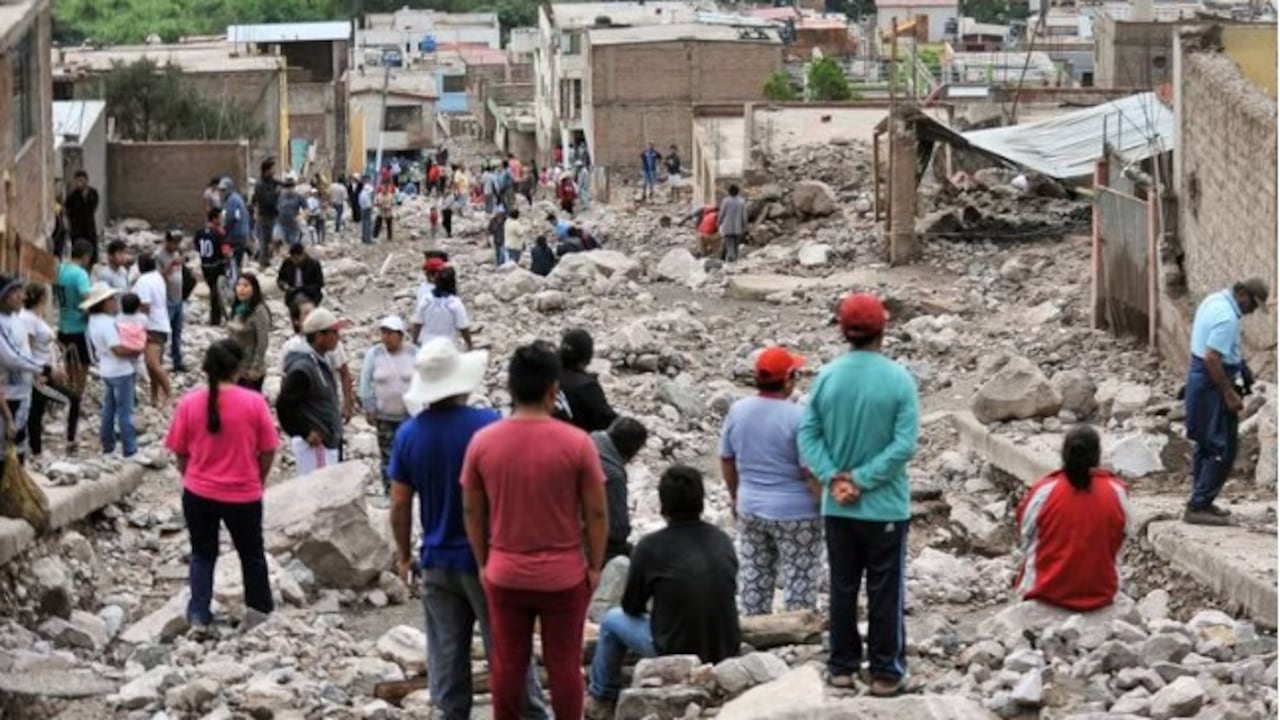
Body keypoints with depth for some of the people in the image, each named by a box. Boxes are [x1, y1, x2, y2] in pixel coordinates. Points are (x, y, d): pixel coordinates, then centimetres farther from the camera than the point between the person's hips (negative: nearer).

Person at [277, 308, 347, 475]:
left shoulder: (320, 364, 11)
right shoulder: (303, 368, -19)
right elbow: (284, 405, -21)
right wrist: (306, 433, -17)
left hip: (328, 442, 10)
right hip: (314, 445, -10)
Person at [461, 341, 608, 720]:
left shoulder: (482, 441, -7)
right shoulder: (576, 443, -14)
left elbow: (472, 511, 2)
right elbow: (596, 513, -8)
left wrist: (483, 562, 14)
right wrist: (595, 565, 4)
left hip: (504, 574, 2)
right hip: (564, 575, -2)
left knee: (507, 664, 14)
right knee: (564, 664, 10)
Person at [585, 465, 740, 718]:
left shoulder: (651, 546, -13)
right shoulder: (723, 541, 1)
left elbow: (631, 607, 0)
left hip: (676, 653, -4)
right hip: (726, 653, 4)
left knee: (612, 620, 21)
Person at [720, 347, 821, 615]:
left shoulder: (737, 411, -1)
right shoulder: (797, 418, -19)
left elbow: (726, 459, 9)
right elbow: (811, 472, -18)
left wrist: (735, 495, 23)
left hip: (750, 510, 6)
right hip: (794, 514, -6)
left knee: (753, 580, 15)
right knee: (800, 583, 2)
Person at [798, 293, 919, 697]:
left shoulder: (826, 377, -3)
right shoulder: (899, 379, -12)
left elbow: (808, 435, -6)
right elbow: (905, 443, -17)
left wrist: (834, 478, -10)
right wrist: (862, 479, -14)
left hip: (837, 507, 3)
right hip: (885, 506, -3)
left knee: (842, 588, 13)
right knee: (884, 591, 6)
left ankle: (842, 667, 20)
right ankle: (886, 672, 11)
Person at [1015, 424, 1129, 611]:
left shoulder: (1044, 491, -14)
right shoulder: (1117, 492, -9)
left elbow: (1025, 539, 0)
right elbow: (1117, 544, 5)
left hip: (1049, 591, -2)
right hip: (1100, 592, 2)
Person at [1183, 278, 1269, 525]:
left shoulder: (1214, 301, 8)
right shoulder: (1227, 317, -24)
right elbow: (1212, 359, -28)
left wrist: (1239, 360, 16)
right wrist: (1230, 394, -22)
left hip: (1199, 377, 11)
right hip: (1213, 384, -11)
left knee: (1206, 445, 17)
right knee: (1222, 449, -6)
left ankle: (1200, 503, 24)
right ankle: (1198, 506, -5)